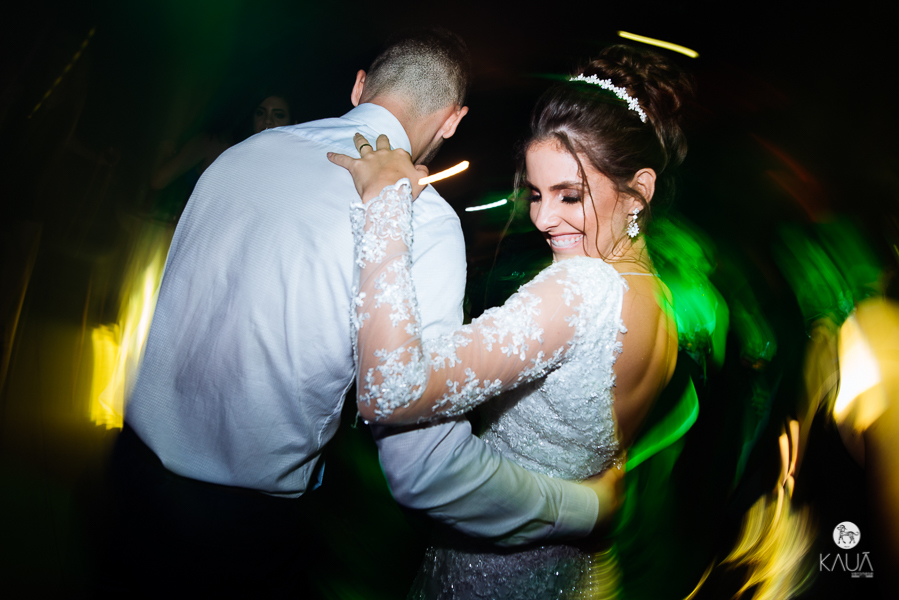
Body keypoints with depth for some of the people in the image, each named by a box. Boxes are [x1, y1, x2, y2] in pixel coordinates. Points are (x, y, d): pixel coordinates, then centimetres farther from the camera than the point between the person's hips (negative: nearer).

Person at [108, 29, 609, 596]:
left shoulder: (245, 150, -2)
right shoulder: (425, 223, -22)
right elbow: (425, 470, -25)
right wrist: (590, 505, -11)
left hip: (137, 458, 6)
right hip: (239, 528, -5)